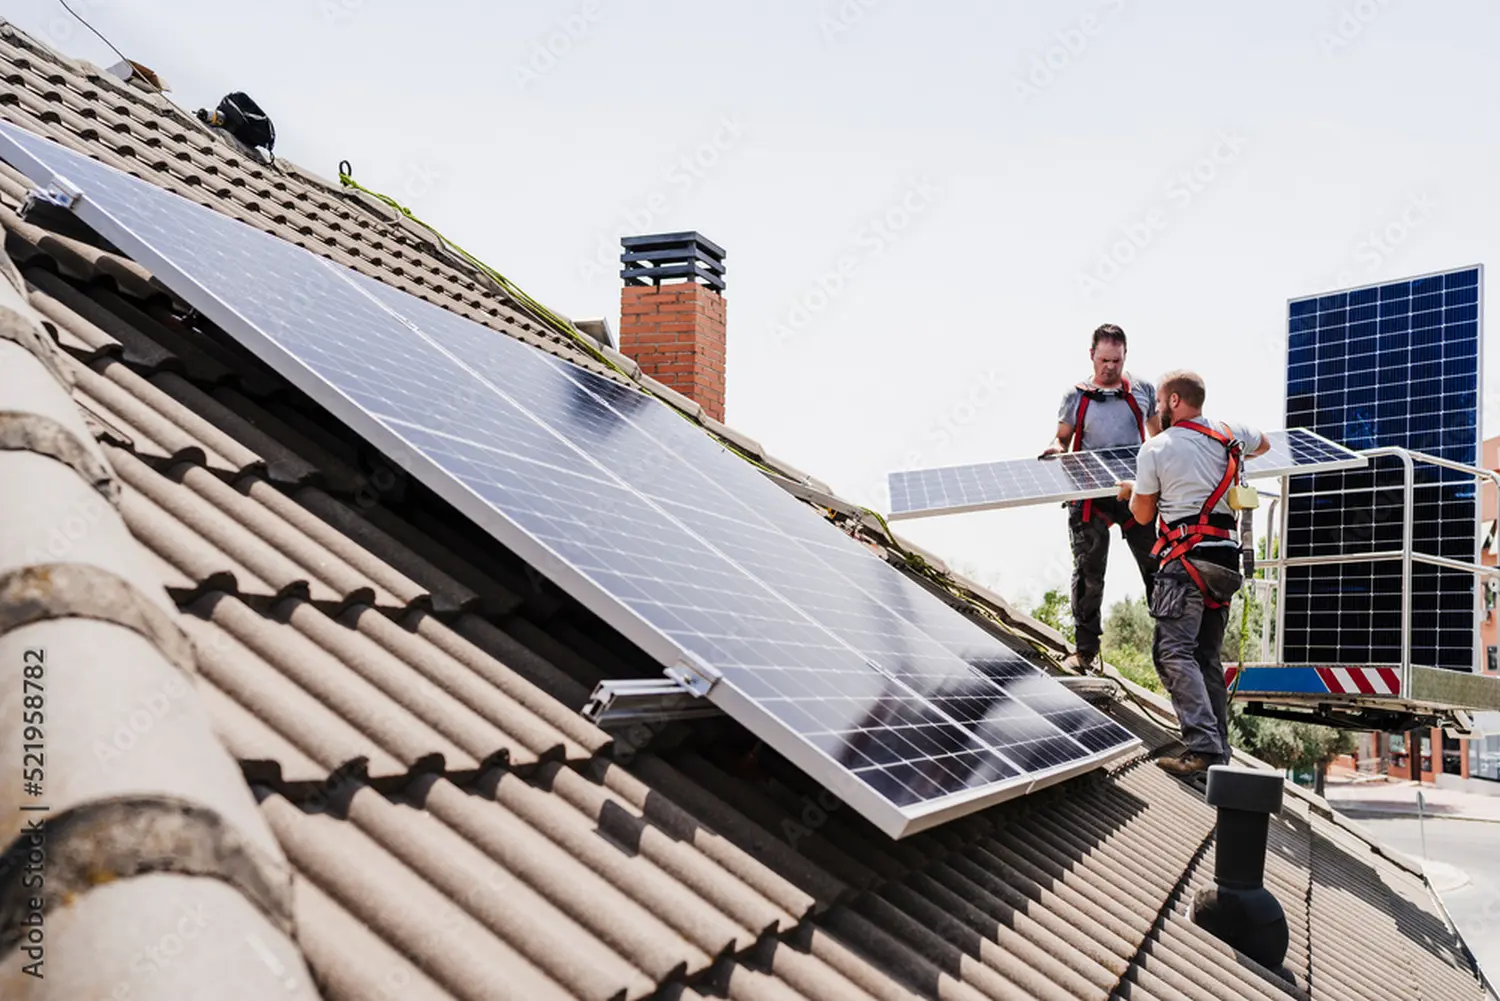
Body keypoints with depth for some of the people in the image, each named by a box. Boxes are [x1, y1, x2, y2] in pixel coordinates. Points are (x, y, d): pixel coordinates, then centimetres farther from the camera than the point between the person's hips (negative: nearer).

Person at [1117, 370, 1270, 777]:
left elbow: (1143, 514, 7)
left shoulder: (1154, 449, -1)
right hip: (1227, 558, 7)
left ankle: (1202, 746, -25)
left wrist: (1130, 492, 28)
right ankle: (1219, 752, 13)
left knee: (1173, 652, -12)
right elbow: (1263, 444, 37)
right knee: (1207, 656, 13)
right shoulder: (1230, 433, 13)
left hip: (1186, 558, -7)